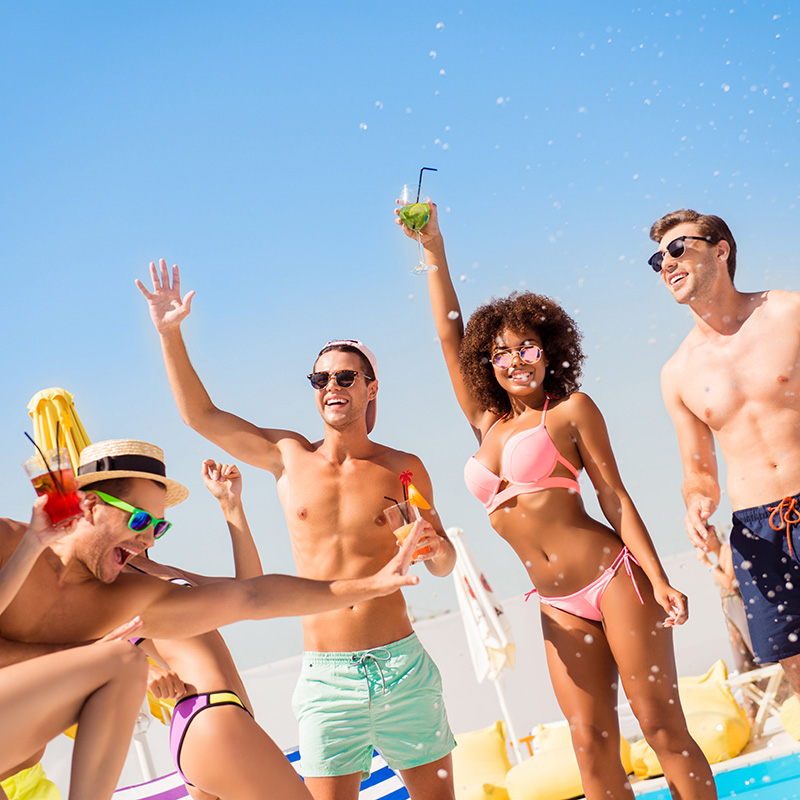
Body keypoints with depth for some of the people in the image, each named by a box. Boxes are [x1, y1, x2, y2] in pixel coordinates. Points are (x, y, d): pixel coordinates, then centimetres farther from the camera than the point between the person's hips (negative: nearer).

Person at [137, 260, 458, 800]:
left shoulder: (403, 468, 5)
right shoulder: (289, 457, 7)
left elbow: (443, 564, 11)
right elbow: (201, 415, 9)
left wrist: (435, 547, -12)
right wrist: (171, 333, 2)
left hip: (403, 669, 0)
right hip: (326, 677, 0)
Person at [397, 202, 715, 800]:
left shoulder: (571, 409, 3)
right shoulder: (487, 425, 15)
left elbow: (614, 495, -2)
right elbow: (449, 335, 15)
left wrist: (660, 581, -9)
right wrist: (432, 246, 13)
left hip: (614, 579, -4)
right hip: (560, 607, 5)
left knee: (663, 727, -3)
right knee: (593, 745, 2)